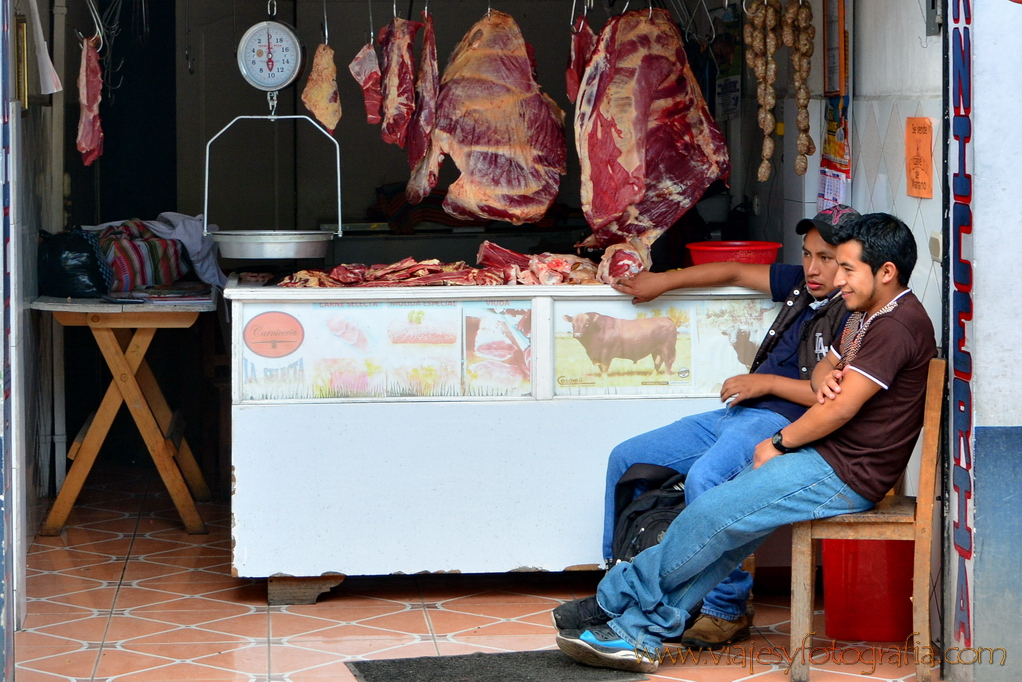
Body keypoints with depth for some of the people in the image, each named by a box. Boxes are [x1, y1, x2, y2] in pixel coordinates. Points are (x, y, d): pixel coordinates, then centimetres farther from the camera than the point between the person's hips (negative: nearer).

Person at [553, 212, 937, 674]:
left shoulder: (897, 326, -19)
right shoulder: (868, 315, 15)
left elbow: (840, 410, -20)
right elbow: (826, 367, 25)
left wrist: (778, 444, -7)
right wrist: (825, 379, -2)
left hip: (845, 475, -10)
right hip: (825, 455, 10)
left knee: (714, 513, -12)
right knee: (724, 527, -1)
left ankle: (617, 600, 2)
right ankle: (640, 634, -2)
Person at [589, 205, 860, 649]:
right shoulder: (802, 285, 17)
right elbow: (735, 273, 31)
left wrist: (767, 382, -13)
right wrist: (664, 281, 33)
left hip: (782, 423, -10)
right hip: (737, 414, 10)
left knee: (705, 478, -38)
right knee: (626, 460, 10)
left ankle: (727, 610, -25)